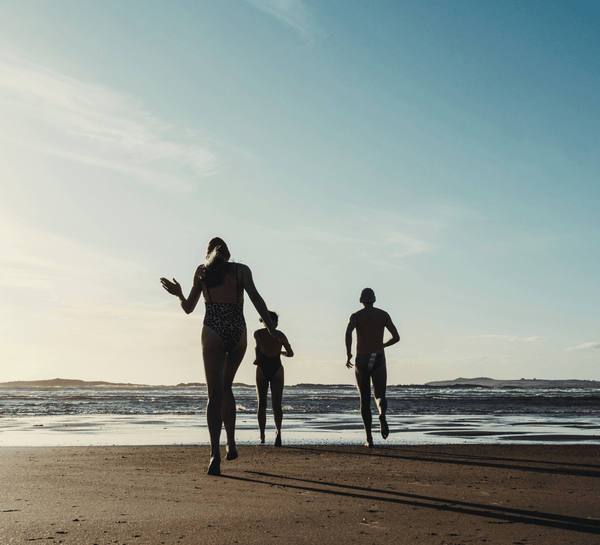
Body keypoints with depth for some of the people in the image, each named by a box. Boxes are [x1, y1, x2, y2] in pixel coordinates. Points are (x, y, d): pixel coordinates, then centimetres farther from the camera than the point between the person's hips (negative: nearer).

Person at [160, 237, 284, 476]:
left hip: (213, 333, -1)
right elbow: (255, 297, -9)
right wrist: (271, 329, -10)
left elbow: (188, 308, 12)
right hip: (238, 334, 1)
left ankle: (215, 454, -20)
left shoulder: (201, 272, 9)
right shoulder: (241, 269, 6)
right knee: (226, 386, 23)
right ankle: (231, 443, 21)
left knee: (215, 395, -3)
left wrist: (178, 294, 31)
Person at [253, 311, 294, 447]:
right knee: (276, 404, -2)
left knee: (262, 404, 14)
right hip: (277, 369, 0)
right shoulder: (280, 335, 8)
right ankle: (278, 430, -29)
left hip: (262, 369, 0)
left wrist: (257, 359, -2)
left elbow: (259, 345, -15)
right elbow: (290, 353, 11)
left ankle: (262, 436, 16)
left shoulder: (258, 333, 4)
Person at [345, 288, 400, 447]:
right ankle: (382, 415, -30)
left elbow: (348, 332, -20)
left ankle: (369, 438, 3)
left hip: (361, 361, 0)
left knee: (365, 401, 11)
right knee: (380, 397, 8)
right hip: (378, 360, 0)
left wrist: (348, 354, -8)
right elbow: (396, 337, 1)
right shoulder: (384, 314, 8)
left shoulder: (355, 316, 3)